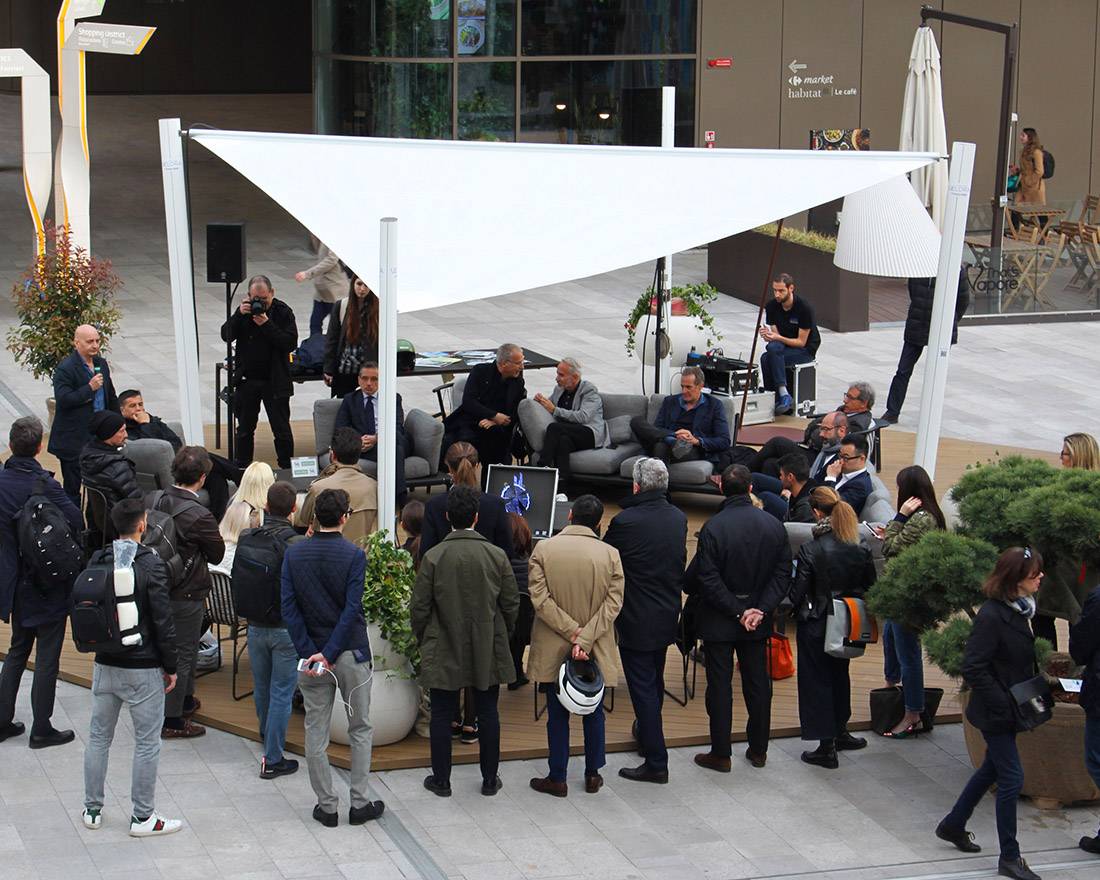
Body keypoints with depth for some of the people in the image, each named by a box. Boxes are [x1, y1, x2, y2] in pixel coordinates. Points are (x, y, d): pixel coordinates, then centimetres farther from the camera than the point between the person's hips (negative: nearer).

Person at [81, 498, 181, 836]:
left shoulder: (97, 562, 0)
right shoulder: (151, 565, -16)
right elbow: (162, 621, -15)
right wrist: (170, 666, -6)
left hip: (104, 664, 5)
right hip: (142, 668, -5)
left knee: (98, 737, 16)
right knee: (147, 742, 5)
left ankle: (93, 809, 24)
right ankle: (142, 817, 10)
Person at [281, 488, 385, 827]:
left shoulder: (294, 554, -1)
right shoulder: (353, 555, -11)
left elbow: (289, 607, -7)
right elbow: (352, 609, -18)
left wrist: (309, 653, -9)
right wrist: (330, 654, -16)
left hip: (312, 651, 2)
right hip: (352, 652, -2)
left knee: (316, 732, 10)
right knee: (360, 729, 11)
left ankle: (327, 806, 12)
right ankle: (359, 804, 11)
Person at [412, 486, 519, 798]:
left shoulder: (433, 557, -11)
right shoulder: (497, 556, -7)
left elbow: (419, 608, -7)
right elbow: (511, 604, 0)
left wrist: (423, 640, 10)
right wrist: (503, 636, 16)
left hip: (444, 651, -1)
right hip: (488, 650, 1)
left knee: (442, 715, 8)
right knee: (488, 714, 11)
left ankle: (441, 780, 15)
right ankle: (490, 780, 18)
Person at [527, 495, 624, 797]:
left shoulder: (543, 549, -9)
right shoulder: (610, 554, -7)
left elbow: (539, 598, -14)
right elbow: (612, 604, -12)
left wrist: (573, 632, -13)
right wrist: (584, 639, -15)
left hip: (552, 651, -1)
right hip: (596, 651, 1)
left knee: (558, 715, 9)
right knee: (594, 713, 16)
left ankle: (557, 778, 15)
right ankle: (593, 775, 24)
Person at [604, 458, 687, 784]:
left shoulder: (626, 521, -21)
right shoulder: (679, 519, -1)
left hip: (637, 620, -7)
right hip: (667, 616, 7)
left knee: (643, 687, -2)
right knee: (654, 681, 23)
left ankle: (656, 762, -3)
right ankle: (648, 734, 42)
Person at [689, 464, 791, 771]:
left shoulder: (714, 527, -18)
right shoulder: (774, 525, -4)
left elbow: (706, 579, -19)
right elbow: (782, 574, -5)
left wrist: (737, 612, -13)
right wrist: (761, 610, -10)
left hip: (718, 620, -4)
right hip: (759, 621, 4)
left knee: (720, 686, 5)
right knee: (758, 683, 15)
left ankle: (721, 753, 11)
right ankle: (758, 749, 24)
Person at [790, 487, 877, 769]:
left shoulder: (810, 550, -22)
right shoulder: (861, 550, -9)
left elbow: (797, 592, -18)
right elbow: (870, 588, 0)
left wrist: (798, 608, 3)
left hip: (816, 627, -5)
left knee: (817, 681, 7)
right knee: (839, 676, 25)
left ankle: (827, 748, 10)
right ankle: (840, 733, 39)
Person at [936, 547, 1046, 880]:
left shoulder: (1019, 611, 5)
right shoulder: (992, 616, -24)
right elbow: (973, 668, -24)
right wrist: (1002, 703, -23)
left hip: (1007, 711, 9)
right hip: (995, 714, -9)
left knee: (993, 769, 22)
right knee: (1011, 779, -4)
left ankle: (953, 825, 40)